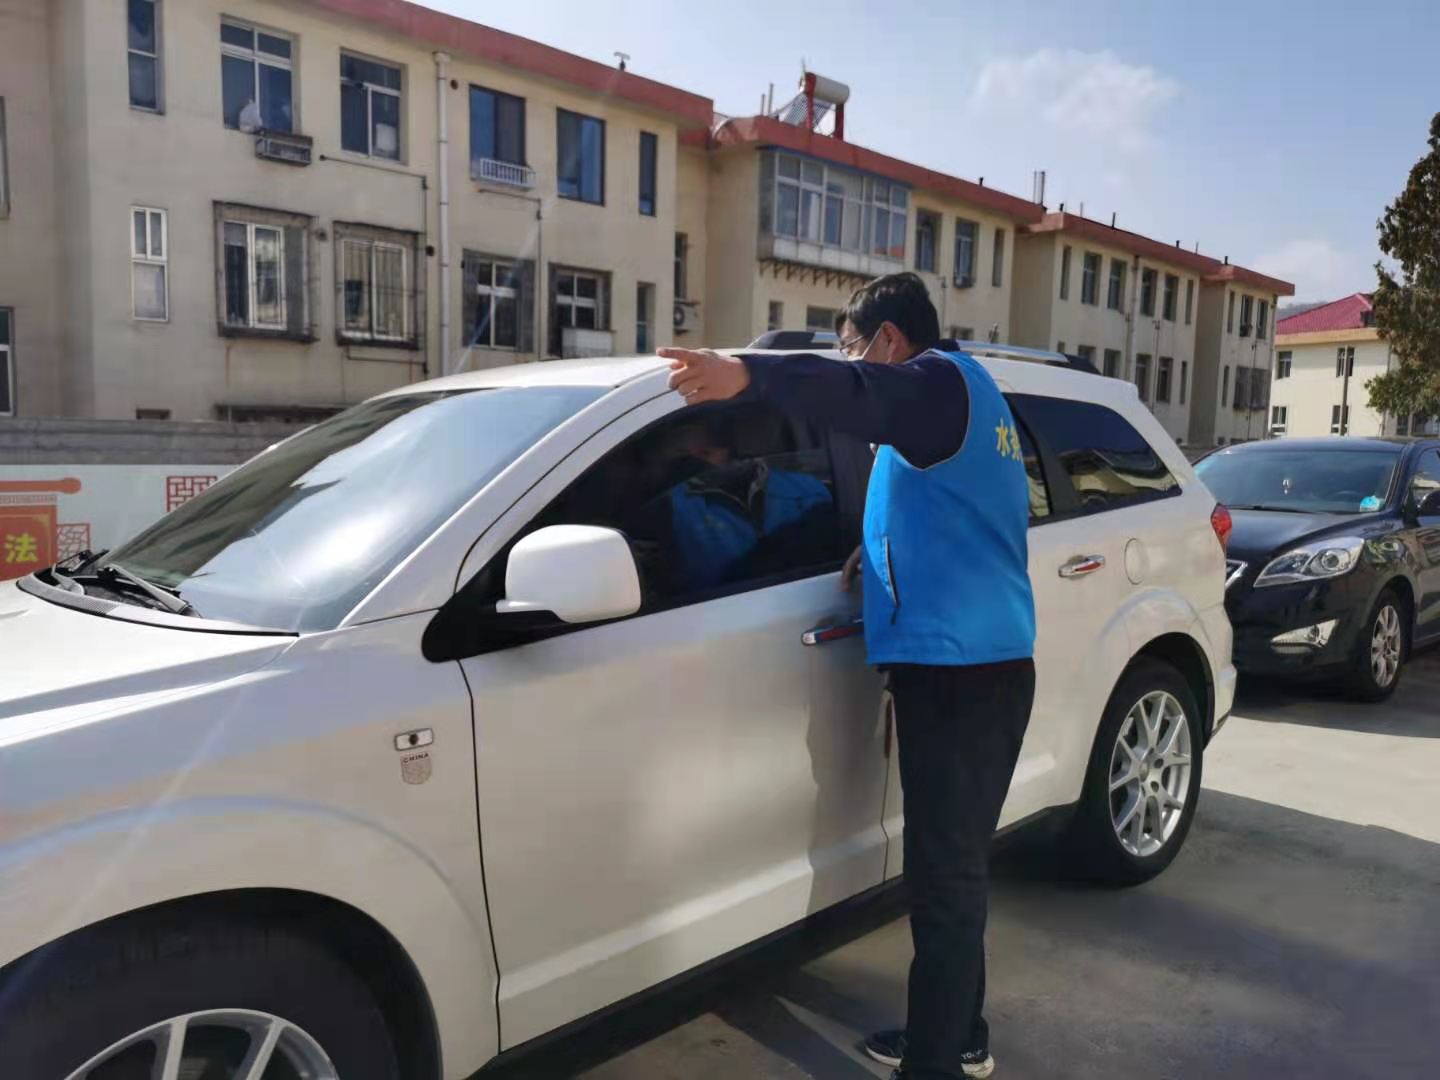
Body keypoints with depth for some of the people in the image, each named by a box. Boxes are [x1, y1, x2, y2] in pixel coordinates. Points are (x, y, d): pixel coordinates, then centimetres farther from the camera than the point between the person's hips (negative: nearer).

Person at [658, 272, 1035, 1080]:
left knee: (944, 875, -4)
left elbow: (853, 394, -31)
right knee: (956, 866, 18)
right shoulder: (971, 398, 25)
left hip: (958, 669, -10)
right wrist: (884, 552, 19)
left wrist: (748, 373, -47)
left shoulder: (941, 379, -6)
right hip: (985, 663, 10)